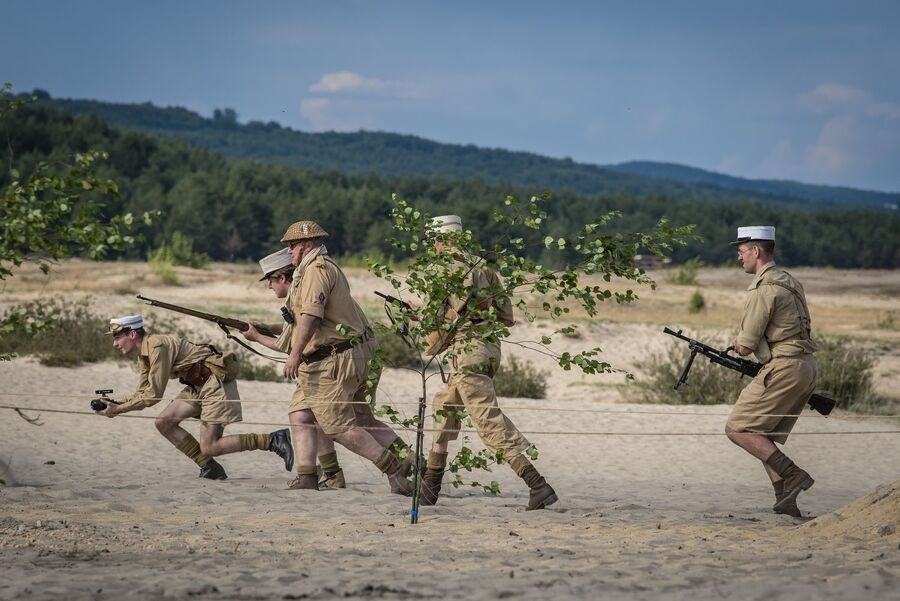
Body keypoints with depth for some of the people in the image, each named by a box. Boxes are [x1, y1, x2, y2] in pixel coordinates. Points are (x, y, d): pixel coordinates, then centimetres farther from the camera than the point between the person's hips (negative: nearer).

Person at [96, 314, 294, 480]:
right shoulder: (144, 354, 11)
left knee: (208, 448, -11)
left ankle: (273, 440, -8)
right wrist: (114, 403, -3)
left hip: (216, 381, -10)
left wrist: (118, 410, -14)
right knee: (164, 422, 2)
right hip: (198, 385, 10)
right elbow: (142, 393, 12)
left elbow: (153, 395, -20)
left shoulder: (157, 346, -20)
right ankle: (209, 467, 7)